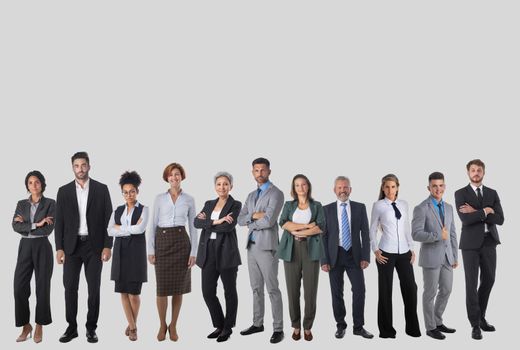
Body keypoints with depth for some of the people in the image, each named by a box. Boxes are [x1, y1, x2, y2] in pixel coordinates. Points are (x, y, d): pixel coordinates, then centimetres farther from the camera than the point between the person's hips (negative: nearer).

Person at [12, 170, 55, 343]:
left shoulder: (50, 203, -3)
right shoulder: (21, 204, 8)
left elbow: (49, 229, -13)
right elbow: (15, 226, -6)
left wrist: (25, 224, -8)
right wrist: (36, 225, -17)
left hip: (42, 248, -3)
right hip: (25, 248, 3)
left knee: (42, 288, 2)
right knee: (20, 288, -2)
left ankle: (39, 327, 16)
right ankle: (26, 326, 14)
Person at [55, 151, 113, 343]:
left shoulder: (101, 189, 1)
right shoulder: (64, 191, 4)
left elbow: (108, 219, 0)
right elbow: (59, 222, 4)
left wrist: (107, 246, -7)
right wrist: (59, 248, -3)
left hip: (94, 245, -1)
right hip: (71, 246, 1)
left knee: (94, 288, 3)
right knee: (70, 287, 1)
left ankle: (91, 328, 13)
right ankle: (71, 327, 13)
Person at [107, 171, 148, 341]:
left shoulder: (143, 209, 1)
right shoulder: (117, 210, 11)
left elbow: (140, 229, -16)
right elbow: (110, 231, -1)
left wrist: (120, 228, -6)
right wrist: (131, 229, -10)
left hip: (136, 251, -4)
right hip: (120, 252, 4)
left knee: (134, 293, -4)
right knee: (123, 291, 4)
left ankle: (132, 324, 19)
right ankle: (132, 326, 18)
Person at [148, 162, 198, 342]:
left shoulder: (189, 199, 6)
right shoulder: (159, 198, 5)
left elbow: (193, 227, 5)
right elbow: (153, 225, 5)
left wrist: (193, 252, -1)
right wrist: (151, 250, -3)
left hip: (181, 242, 0)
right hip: (162, 242, 0)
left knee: (178, 287, 4)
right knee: (162, 287, -2)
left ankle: (173, 326, 19)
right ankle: (162, 325, 18)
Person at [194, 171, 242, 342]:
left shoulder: (236, 205, -1)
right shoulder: (209, 204, 14)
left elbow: (228, 227, -17)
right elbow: (197, 222, -2)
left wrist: (207, 222, -7)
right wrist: (216, 221, -15)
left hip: (226, 252, -5)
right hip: (208, 252, 5)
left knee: (229, 291, 6)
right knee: (208, 291, 4)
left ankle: (228, 327, 21)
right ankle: (219, 325, 22)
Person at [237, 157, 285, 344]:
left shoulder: (276, 193, -8)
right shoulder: (251, 195, 16)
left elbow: (269, 221, -20)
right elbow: (240, 220, 7)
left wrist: (251, 223, -3)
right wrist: (254, 216, -12)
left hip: (267, 247, -7)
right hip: (251, 246, 7)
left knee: (272, 289, -3)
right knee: (256, 288, 14)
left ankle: (278, 329, 3)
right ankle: (257, 323, 24)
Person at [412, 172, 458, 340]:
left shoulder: (448, 208, 11)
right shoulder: (421, 208, -12)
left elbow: (452, 234, 14)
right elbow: (416, 235, -18)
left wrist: (455, 257, 11)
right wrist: (438, 236, -25)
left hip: (446, 257, 7)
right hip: (430, 257, -7)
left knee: (446, 290, 13)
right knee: (430, 293, 3)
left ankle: (437, 322, 29)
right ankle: (430, 327, 16)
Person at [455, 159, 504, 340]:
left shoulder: (492, 193, 9)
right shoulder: (460, 194, -4)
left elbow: (499, 219, -5)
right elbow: (466, 219, -19)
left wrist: (476, 212, -14)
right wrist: (486, 211, -10)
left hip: (489, 242, 5)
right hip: (471, 243, -4)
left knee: (488, 281, 12)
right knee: (472, 283, -3)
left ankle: (480, 317, 30)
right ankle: (475, 325, 5)